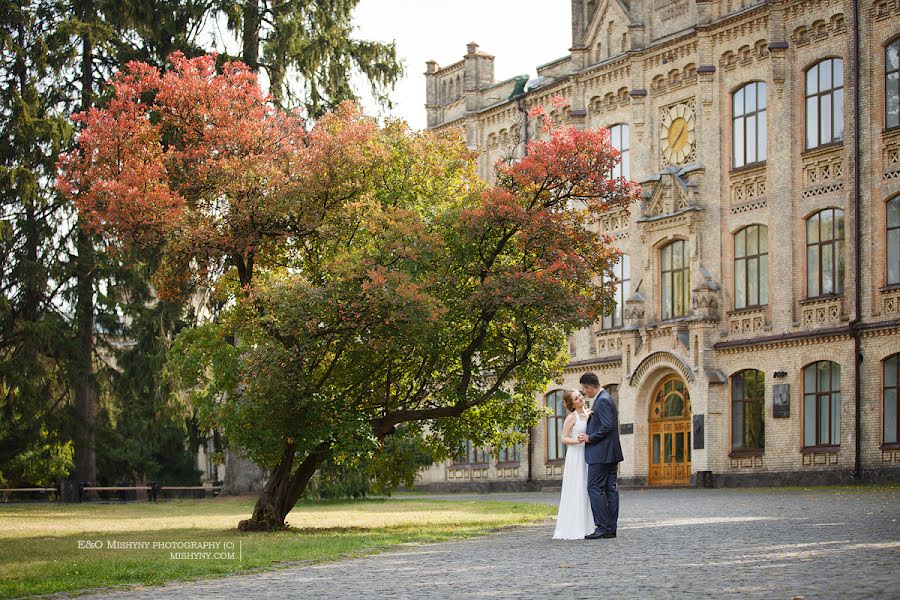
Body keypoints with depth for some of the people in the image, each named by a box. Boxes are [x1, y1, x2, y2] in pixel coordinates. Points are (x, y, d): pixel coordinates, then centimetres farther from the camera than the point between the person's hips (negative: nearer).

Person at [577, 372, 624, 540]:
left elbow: (607, 427, -22)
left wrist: (590, 438, -13)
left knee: (594, 488, -8)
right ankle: (611, 528, 8)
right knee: (610, 489, 7)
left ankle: (603, 527, -11)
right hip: (610, 453, 10)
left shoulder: (603, 401, -15)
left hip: (600, 453, -10)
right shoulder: (605, 398, 17)